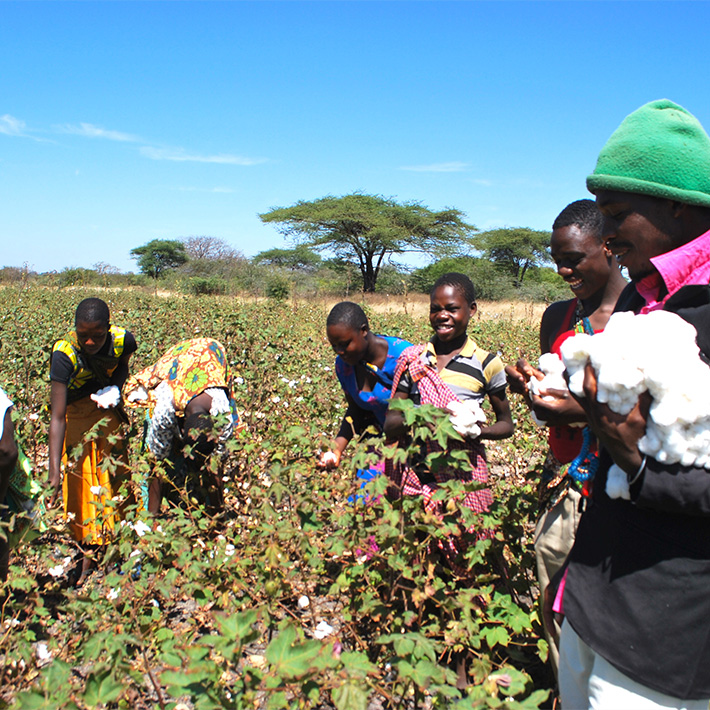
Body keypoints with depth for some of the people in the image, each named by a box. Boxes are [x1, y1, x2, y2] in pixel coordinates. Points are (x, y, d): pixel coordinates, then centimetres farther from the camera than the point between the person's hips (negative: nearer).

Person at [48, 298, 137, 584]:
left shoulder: (122, 339, -23)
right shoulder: (64, 353, -33)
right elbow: (57, 417, -36)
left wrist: (115, 389, -17)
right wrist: (54, 472, -42)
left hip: (109, 408, 3)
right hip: (77, 412, -3)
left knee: (115, 472, 7)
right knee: (81, 480, -4)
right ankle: (88, 553, 9)